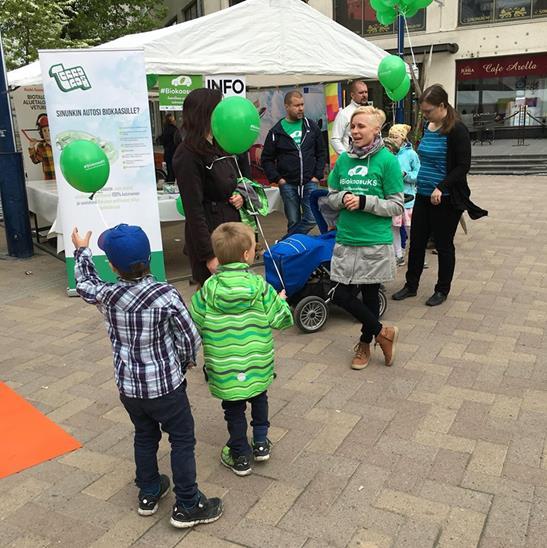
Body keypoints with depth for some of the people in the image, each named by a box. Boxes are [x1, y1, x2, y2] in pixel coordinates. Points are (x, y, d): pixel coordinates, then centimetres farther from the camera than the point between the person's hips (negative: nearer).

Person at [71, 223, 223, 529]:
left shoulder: (106, 295, -10)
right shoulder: (167, 296, -22)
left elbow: (85, 284, 14)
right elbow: (191, 339, -14)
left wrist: (82, 251, 29)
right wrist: (183, 364, 7)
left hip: (128, 387, 5)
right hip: (165, 386, -4)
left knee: (145, 437, 24)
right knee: (182, 441, 11)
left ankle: (149, 494, 39)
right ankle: (188, 506, 18)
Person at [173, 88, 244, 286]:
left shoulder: (219, 146, 11)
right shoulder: (188, 156, -15)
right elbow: (194, 210, -18)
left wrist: (239, 196, 1)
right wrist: (209, 255, -20)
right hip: (209, 236, -8)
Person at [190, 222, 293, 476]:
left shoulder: (209, 288, -14)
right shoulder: (259, 286, -15)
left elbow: (192, 324, -8)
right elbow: (280, 319, -7)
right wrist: (282, 300, 12)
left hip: (224, 367, -1)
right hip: (257, 364, 1)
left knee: (234, 409, 16)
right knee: (259, 399, 27)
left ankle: (240, 456, 28)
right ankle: (261, 443, 36)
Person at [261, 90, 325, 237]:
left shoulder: (312, 127, 6)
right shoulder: (276, 131, 1)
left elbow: (321, 153, 11)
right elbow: (267, 159, 4)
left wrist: (318, 175, 1)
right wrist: (277, 178, -6)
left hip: (309, 183, 1)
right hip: (288, 184, -1)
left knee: (312, 219, -6)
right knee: (293, 221, 6)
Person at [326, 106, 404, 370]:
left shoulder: (387, 160, -6)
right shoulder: (343, 159, 6)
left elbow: (397, 206, -6)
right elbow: (331, 196, 12)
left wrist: (363, 202, -17)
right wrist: (344, 198, -10)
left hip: (376, 242, -4)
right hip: (346, 240, 4)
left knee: (370, 294, 8)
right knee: (341, 294, 2)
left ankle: (365, 343, 31)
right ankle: (383, 333, 23)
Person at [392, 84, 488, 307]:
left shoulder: (457, 130, -14)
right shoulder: (428, 127, 7)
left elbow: (463, 166, -16)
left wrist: (441, 188, -24)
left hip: (446, 199, -7)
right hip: (423, 196, 7)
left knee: (443, 245, 7)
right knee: (416, 242, 11)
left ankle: (442, 290, 23)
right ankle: (411, 286, 26)